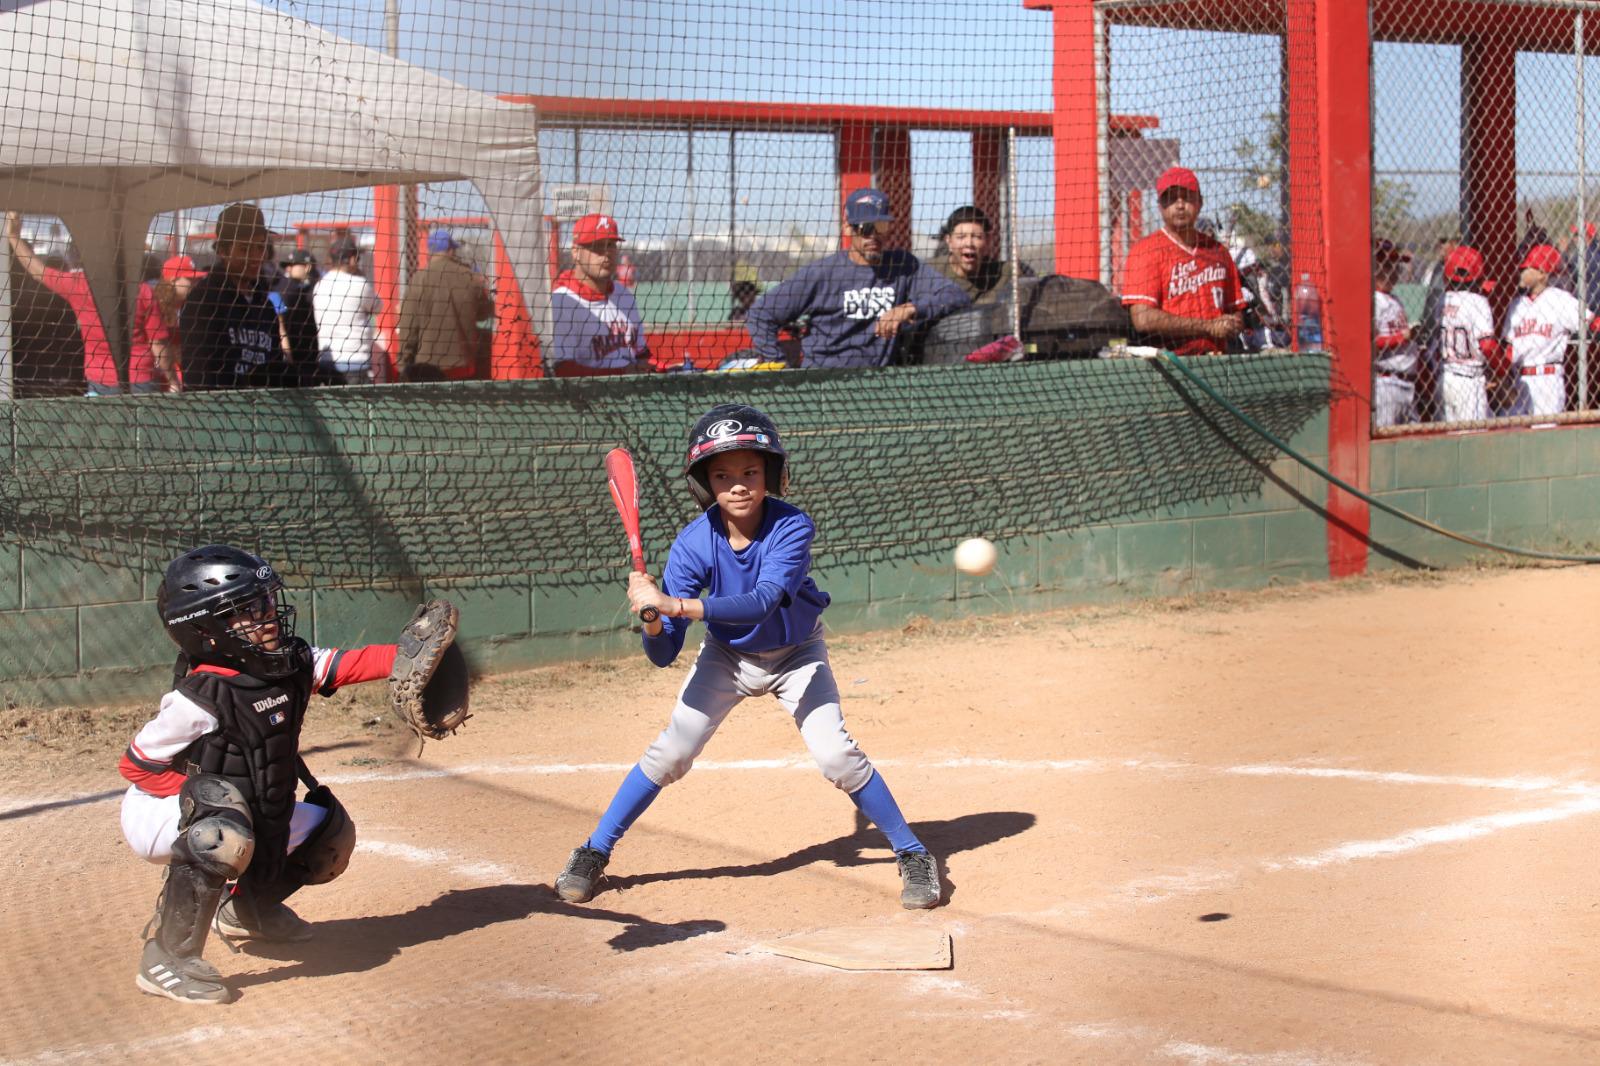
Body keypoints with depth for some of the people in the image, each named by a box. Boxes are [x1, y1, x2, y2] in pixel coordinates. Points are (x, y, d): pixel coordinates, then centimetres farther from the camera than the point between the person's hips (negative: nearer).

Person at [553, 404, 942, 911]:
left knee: (835, 753, -15)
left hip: (797, 655, -1)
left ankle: (913, 855, 3)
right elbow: (664, 654, -26)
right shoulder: (693, 543, -26)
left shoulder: (792, 527, -32)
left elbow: (762, 602, -48)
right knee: (670, 753, -6)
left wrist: (674, 605, -56)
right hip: (727, 657, 2)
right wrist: (652, 620, -49)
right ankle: (592, 855, 10)